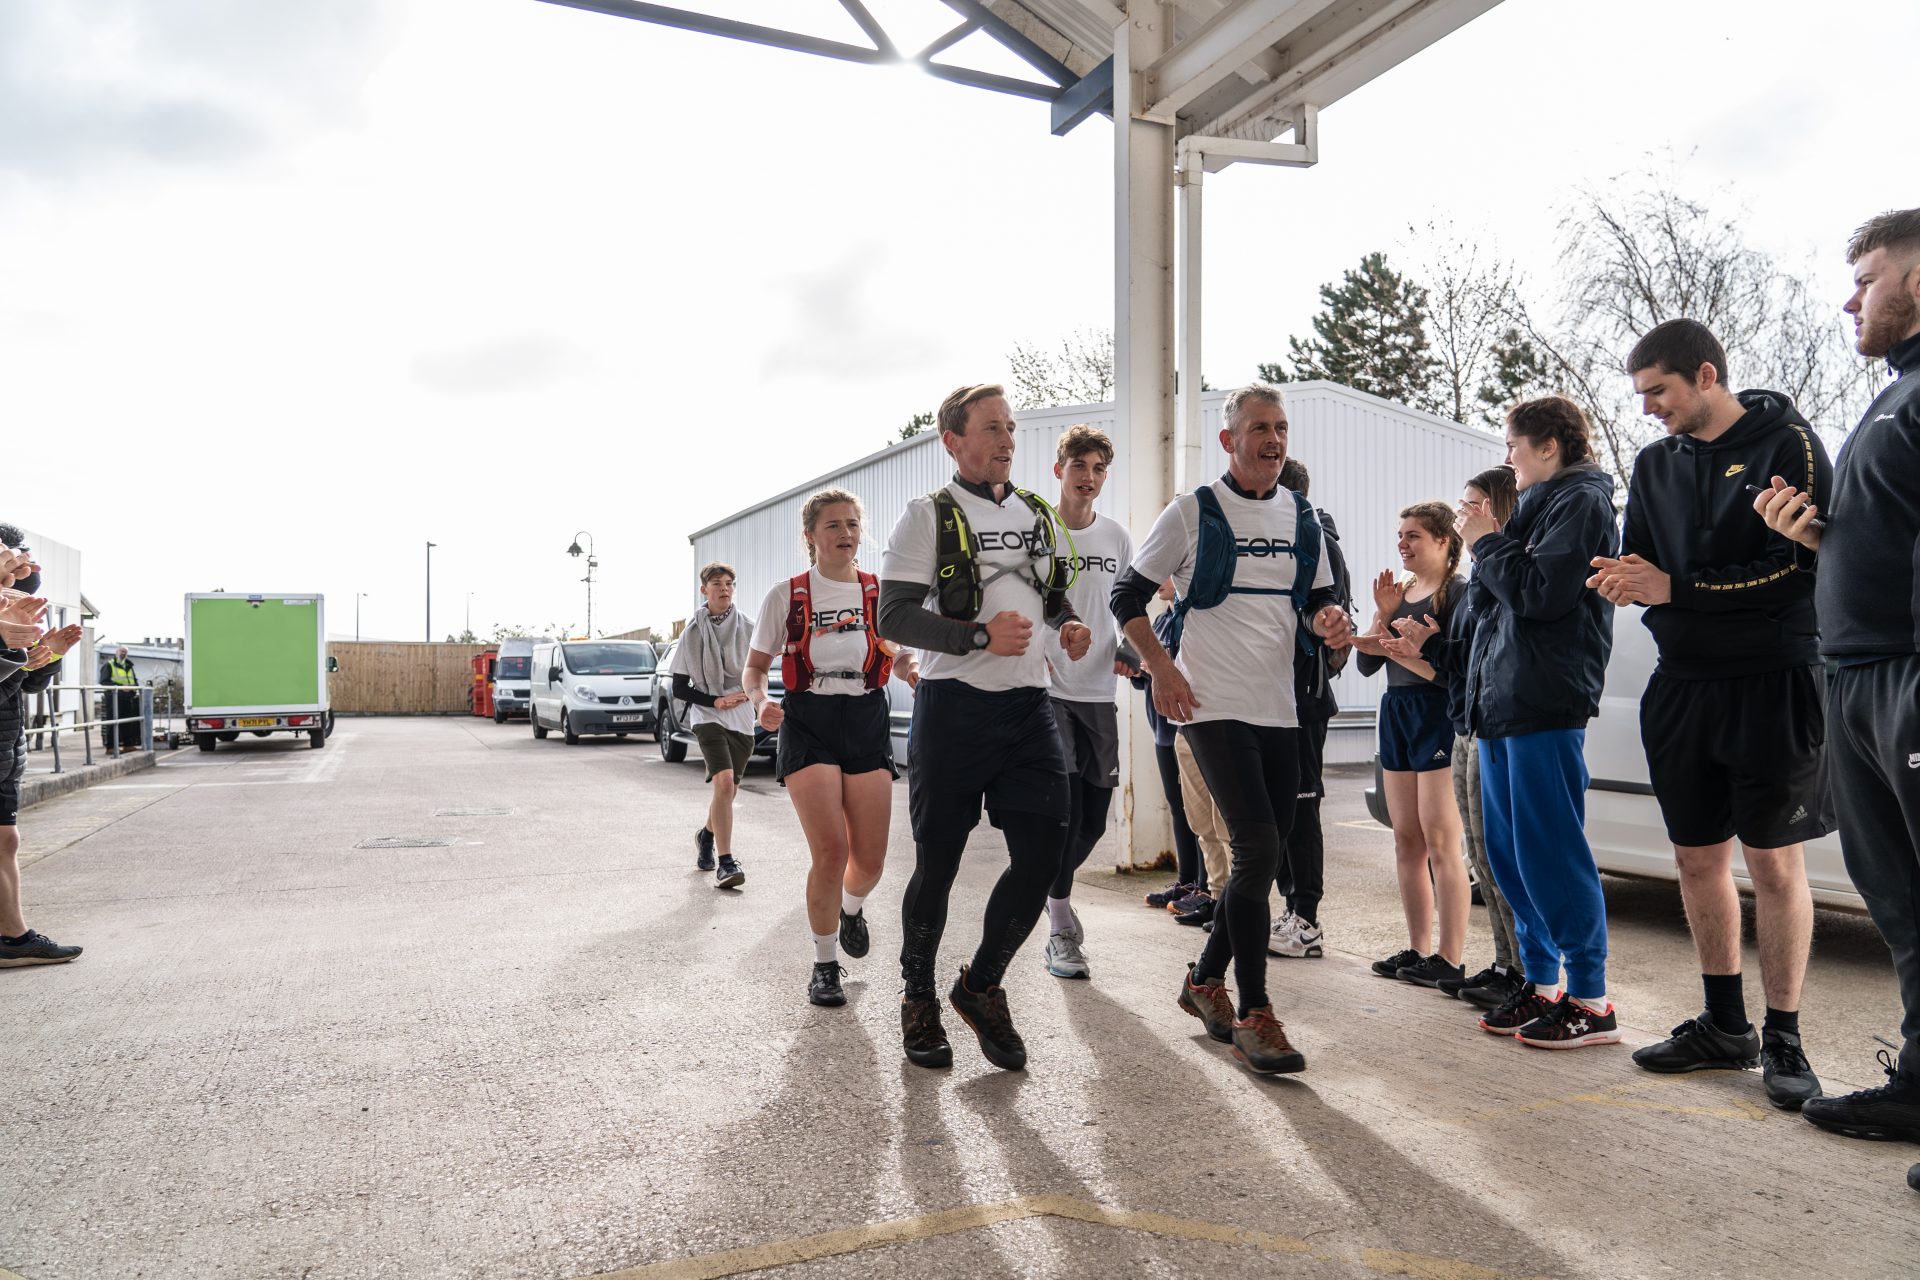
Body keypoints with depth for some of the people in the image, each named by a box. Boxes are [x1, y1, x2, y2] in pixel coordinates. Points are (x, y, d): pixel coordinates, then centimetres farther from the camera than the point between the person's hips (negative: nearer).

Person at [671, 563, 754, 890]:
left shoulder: (747, 629, 4)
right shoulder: (693, 633, 1)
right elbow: (679, 688, 2)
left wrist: (745, 693, -9)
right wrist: (715, 701, -12)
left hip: (742, 719, 3)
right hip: (708, 716, -3)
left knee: (728, 790, 12)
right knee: (723, 782, -22)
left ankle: (707, 835, 43)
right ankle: (726, 863, -20)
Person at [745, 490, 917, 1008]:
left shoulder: (880, 592, 7)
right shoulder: (786, 595, 2)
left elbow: (898, 657, 15)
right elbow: (755, 666, 7)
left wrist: (915, 672, -9)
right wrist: (761, 701, -15)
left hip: (867, 721, 2)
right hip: (808, 723, -2)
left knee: (870, 859, -1)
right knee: (830, 853, -13)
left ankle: (851, 908, 38)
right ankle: (824, 966, 10)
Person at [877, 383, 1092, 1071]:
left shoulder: (1039, 514, 17)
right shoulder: (928, 516, -1)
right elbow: (893, 616, -9)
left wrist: (1068, 625, 7)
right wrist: (980, 636, -18)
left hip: (1029, 703, 5)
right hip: (954, 704, -5)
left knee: (1044, 848, -2)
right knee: (938, 859, 4)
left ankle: (981, 985, 20)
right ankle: (918, 998, 25)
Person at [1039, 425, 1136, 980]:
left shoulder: (1116, 536, 8)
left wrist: (1129, 649, 0)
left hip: (1098, 691, 5)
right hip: (1046, 689, -4)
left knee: (1094, 818, 10)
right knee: (1063, 808, -11)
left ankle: (1050, 889, 36)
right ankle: (1061, 930, 2)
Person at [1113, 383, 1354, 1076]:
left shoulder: (1301, 517, 13)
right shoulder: (1193, 512, -2)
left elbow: (1319, 603, 19)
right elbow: (1128, 596, 1)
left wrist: (1332, 622, -5)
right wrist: (1162, 669, -11)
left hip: (1279, 708, 6)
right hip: (1214, 706, -6)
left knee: (1262, 857, 11)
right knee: (1258, 849, -13)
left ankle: (1205, 979, 30)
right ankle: (1252, 1013, -2)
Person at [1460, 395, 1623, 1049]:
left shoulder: (1582, 501, -4)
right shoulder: (1538, 505, 23)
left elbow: (1541, 593, -17)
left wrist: (1488, 542, -6)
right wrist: (1488, 545, 7)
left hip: (1545, 707, -9)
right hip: (1502, 703, 9)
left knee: (1550, 854, -7)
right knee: (1509, 854, 11)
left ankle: (1591, 1001, 3)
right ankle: (1541, 984, 20)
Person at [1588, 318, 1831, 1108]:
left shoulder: (1787, 443, -5)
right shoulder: (1656, 464, 13)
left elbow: (1804, 566, -13)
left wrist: (1675, 589, -17)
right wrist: (1625, 580, -9)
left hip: (1773, 680, -5)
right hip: (1683, 682, 6)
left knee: (1773, 861, -1)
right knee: (1697, 857, 9)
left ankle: (1783, 1039, 12)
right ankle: (1725, 1026, 22)